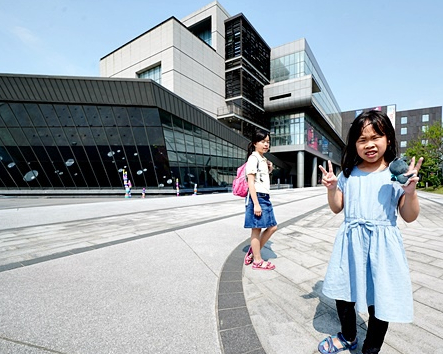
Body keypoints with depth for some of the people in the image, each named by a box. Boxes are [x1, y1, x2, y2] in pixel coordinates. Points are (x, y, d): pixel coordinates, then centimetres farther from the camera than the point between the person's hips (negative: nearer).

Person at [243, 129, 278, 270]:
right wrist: (256, 204, -21)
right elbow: (251, 183, -18)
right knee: (256, 229, 2)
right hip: (257, 197, -9)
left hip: (265, 197, 10)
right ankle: (257, 261, 16)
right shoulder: (253, 158, -10)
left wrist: (269, 170, 11)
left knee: (272, 227, 12)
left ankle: (253, 252, 25)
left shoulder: (264, 159, 17)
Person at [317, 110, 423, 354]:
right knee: (344, 295, 17)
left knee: (379, 300, 10)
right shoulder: (348, 174, 2)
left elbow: (409, 217, -4)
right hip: (350, 242, 3)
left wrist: (410, 191, -21)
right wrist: (332, 188, -11)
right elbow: (337, 208, 7)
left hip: (382, 245, -2)